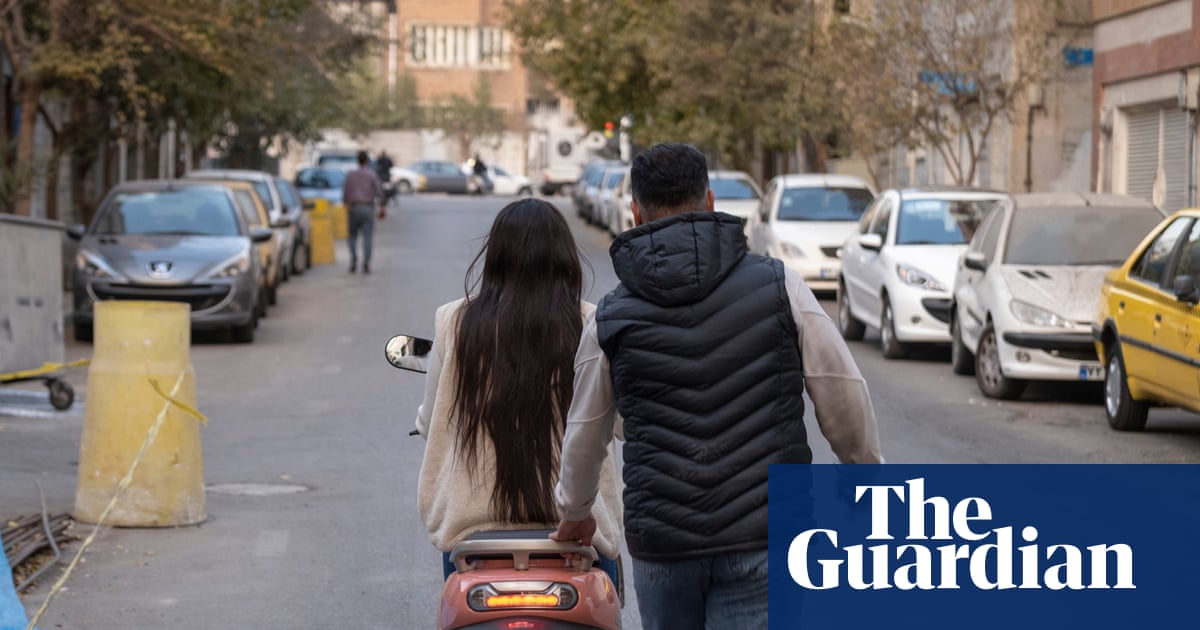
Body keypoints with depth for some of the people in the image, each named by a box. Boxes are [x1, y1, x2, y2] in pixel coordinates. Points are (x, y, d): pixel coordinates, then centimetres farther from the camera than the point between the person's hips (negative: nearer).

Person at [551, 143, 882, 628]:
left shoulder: (611, 317, 4)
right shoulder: (778, 287, -2)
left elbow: (584, 435, 17)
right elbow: (843, 396, 2)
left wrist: (574, 511, 36)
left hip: (660, 546, 2)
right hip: (764, 540, -2)